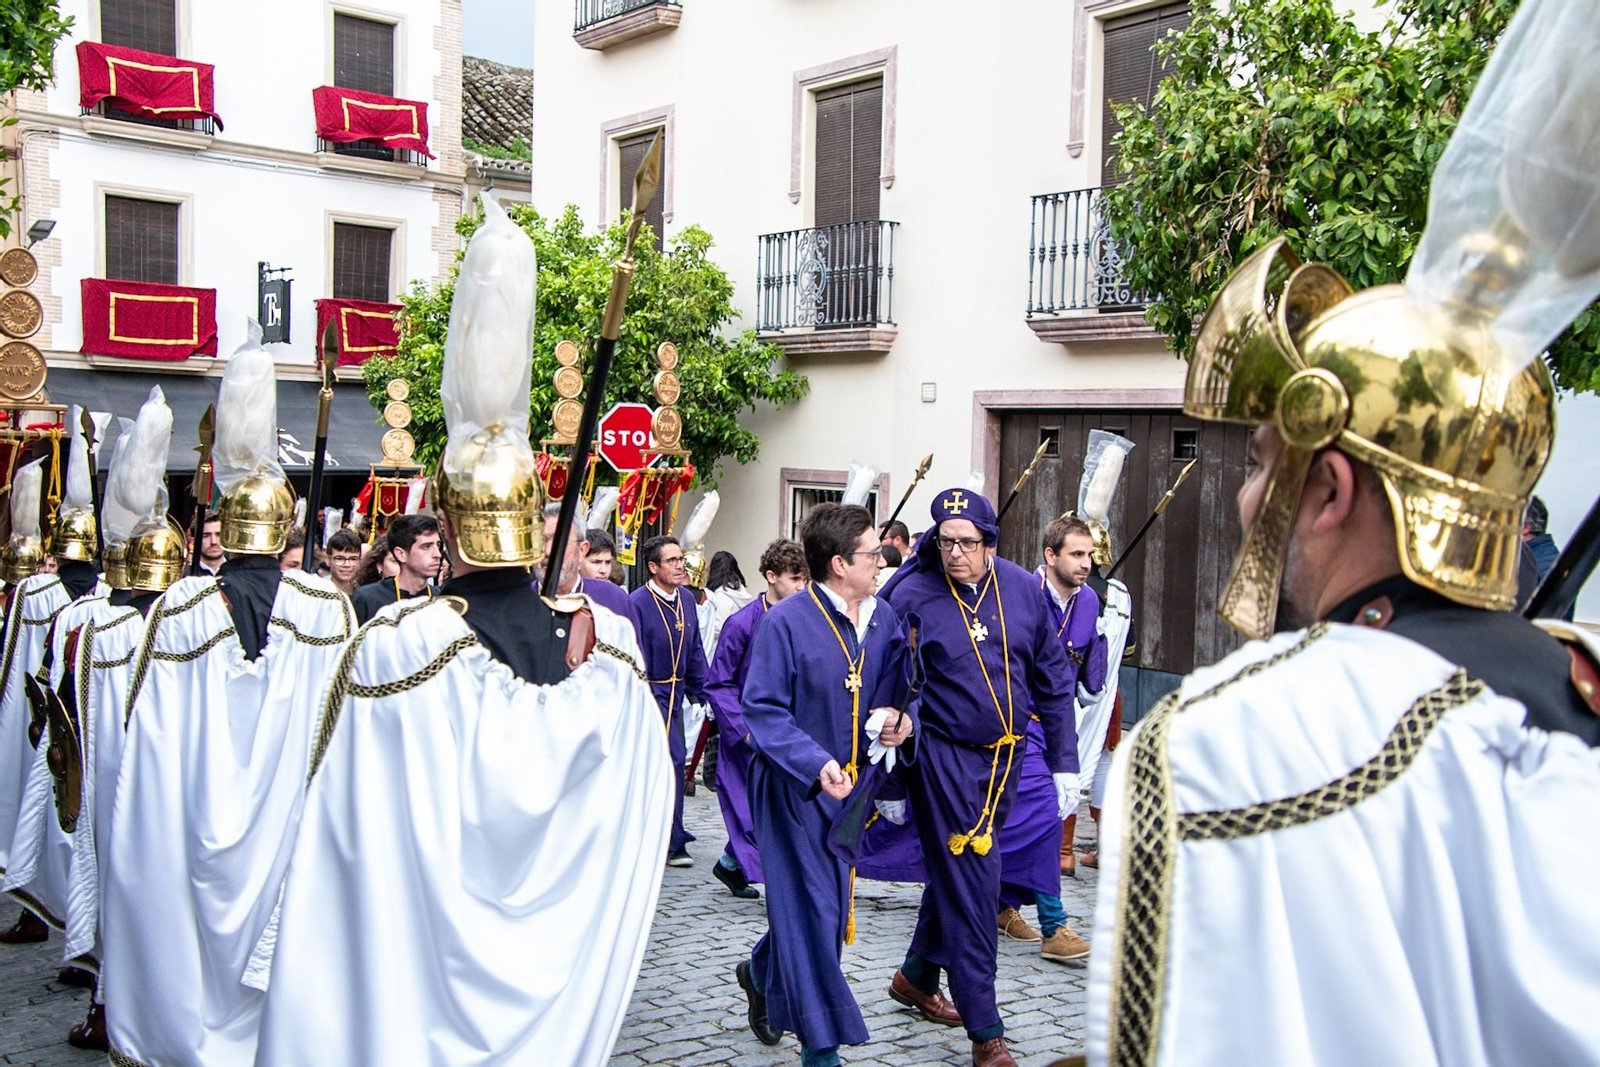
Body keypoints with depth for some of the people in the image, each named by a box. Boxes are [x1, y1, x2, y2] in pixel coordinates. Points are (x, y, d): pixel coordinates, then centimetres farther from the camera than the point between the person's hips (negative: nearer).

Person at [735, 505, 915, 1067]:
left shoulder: (883, 619, 3)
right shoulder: (786, 621, -17)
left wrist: (901, 720, -9)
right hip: (795, 787, -7)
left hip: (852, 784, 7)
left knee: (830, 902, 17)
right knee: (811, 908, -2)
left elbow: (897, 692, 14)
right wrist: (816, 764, -29)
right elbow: (762, 708, -18)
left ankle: (762, 973, 46)